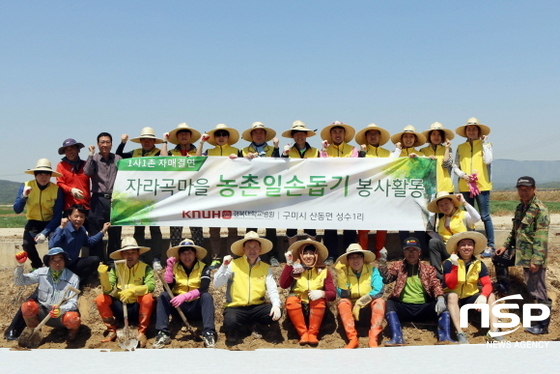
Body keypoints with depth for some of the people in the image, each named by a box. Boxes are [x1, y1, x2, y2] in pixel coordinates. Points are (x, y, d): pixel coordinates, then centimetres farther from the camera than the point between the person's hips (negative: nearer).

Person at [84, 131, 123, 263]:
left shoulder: (118, 159, 9)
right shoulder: (94, 159, 5)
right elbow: (87, 172, -13)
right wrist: (91, 155, -7)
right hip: (98, 200, -1)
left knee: (115, 234, 6)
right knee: (95, 234, 1)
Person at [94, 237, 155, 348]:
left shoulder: (145, 268, -6)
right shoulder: (116, 268, 0)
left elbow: (151, 286, -23)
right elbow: (108, 290, -9)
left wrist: (132, 290, -38)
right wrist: (103, 275, -27)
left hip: (137, 307, -2)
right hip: (120, 306, 3)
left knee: (148, 298, -32)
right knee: (100, 299, -20)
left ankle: (142, 332, -15)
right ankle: (112, 330, -2)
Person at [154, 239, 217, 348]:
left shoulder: (203, 268, -5)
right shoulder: (174, 268, 2)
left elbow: (203, 289, -21)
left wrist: (185, 296, -34)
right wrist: (169, 268, -17)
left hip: (197, 307, -2)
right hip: (178, 307, 2)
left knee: (207, 296, -30)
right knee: (163, 296, -22)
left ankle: (208, 333, -38)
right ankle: (163, 334, -30)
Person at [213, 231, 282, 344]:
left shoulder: (266, 268, 6)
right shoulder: (233, 264, -2)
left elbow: (272, 290, -3)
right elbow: (217, 284, -6)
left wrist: (276, 305, -23)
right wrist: (224, 266, -18)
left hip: (256, 308, 3)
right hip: (235, 308, -2)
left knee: (276, 313, -26)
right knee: (230, 321, -36)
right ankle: (232, 331, 4)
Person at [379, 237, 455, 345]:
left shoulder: (428, 269, 16)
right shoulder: (398, 266, 13)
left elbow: (436, 284, 1)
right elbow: (388, 278, -5)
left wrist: (440, 298, -21)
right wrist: (383, 263, -26)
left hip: (423, 308, 1)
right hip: (403, 307, -1)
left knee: (444, 305, -23)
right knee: (389, 303, -30)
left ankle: (445, 337, -33)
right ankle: (397, 338, -41)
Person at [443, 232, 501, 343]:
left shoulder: (479, 264, 0)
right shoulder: (449, 263, -12)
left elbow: (488, 284, -8)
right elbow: (451, 285, -20)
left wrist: (483, 296, -30)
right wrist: (455, 266, -31)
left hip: (471, 298, 4)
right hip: (453, 299, -4)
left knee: (491, 296, -16)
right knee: (452, 296, -35)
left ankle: (493, 332, -25)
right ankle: (460, 333, -41)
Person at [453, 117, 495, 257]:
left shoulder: (486, 145, 5)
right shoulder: (460, 147, 11)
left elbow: (487, 161, -13)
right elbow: (455, 167, 9)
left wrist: (484, 143, -6)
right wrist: (463, 175, -10)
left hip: (482, 185, -3)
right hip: (465, 186, 3)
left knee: (485, 216, -4)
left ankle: (490, 246, 0)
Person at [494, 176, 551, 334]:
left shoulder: (540, 209, -16)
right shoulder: (520, 207, 12)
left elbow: (541, 238, -21)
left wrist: (536, 260, -24)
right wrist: (505, 245, 16)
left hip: (532, 256, -9)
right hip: (519, 252, 9)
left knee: (537, 290, -4)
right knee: (498, 257, 22)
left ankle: (543, 324, 7)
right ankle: (504, 288, 34)